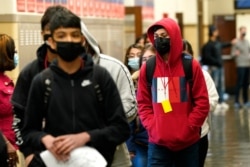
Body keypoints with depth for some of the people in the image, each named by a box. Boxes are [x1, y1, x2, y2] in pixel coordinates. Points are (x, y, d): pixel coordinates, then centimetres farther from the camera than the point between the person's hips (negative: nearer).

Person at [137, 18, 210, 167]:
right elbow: (143, 103, 8)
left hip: (188, 142, -1)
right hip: (158, 143, 1)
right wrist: (152, 127, -6)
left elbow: (202, 102, -2)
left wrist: (188, 128, -10)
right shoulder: (147, 68, 3)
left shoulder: (191, 66, -2)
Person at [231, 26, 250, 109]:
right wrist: (235, 53, -24)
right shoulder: (236, 42, -3)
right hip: (240, 65, -6)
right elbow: (232, 53, -3)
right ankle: (236, 101, -4)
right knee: (239, 83, -9)